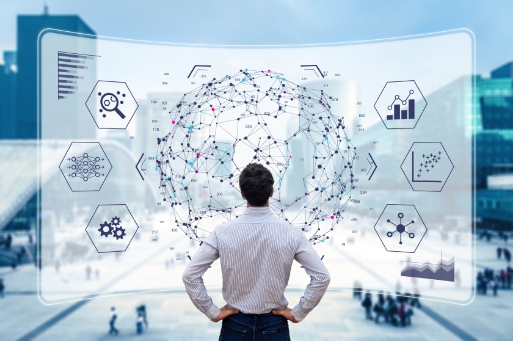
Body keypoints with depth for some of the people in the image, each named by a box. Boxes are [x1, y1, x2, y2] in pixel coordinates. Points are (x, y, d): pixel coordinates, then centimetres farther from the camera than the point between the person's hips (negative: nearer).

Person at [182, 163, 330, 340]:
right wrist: (298, 313, -4)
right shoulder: (291, 233, -13)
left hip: (235, 325, 0)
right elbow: (322, 276, -13)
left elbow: (190, 275, -13)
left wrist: (213, 312, -4)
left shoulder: (222, 232, -14)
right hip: (274, 325, 0)